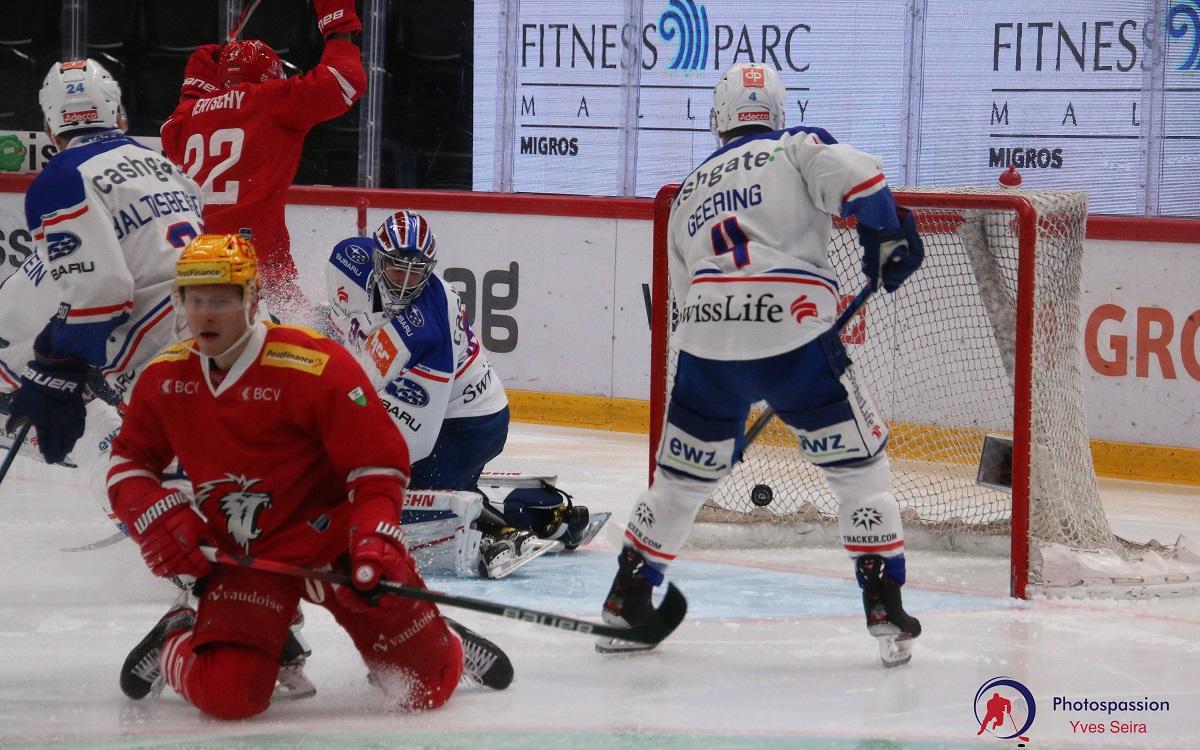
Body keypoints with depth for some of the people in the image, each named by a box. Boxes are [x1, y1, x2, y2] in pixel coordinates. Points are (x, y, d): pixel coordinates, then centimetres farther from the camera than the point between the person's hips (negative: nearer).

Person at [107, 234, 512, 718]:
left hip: (329, 537, -2)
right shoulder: (164, 379, -3)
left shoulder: (316, 366, -20)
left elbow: (378, 461, -15)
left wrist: (375, 542, -27)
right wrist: (156, 518, -7)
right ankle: (175, 644, 17)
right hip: (241, 555, 2)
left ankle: (443, 646, 35)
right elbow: (129, 461, 12)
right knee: (227, 696, -18)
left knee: (427, 687, -3)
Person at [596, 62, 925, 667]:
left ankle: (624, 604, 25)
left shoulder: (688, 193, 26)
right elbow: (856, 178, -12)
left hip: (707, 343, 4)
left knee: (682, 475, 21)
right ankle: (885, 611, 1)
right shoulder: (797, 148, 10)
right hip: (793, 336, -4)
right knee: (859, 465, 7)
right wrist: (888, 238, 5)